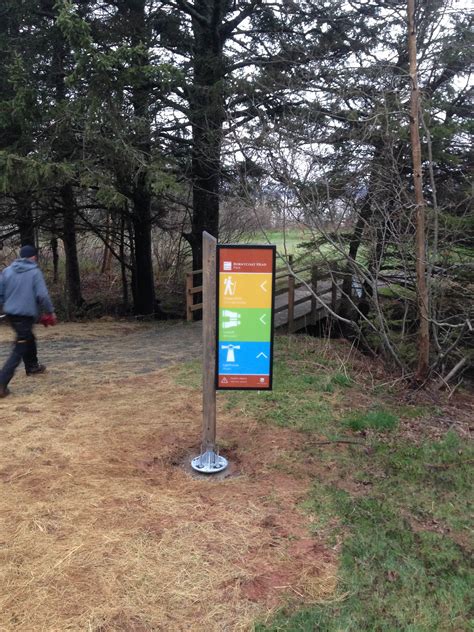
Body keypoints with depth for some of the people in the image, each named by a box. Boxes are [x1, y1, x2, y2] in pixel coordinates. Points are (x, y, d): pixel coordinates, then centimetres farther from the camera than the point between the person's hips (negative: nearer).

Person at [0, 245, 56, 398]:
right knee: (19, 349, -4)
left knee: (28, 339, 28)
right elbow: (42, 295, -14)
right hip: (26, 315, -7)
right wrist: (50, 312, -3)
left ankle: (32, 366, 47)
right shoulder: (35, 272, -8)